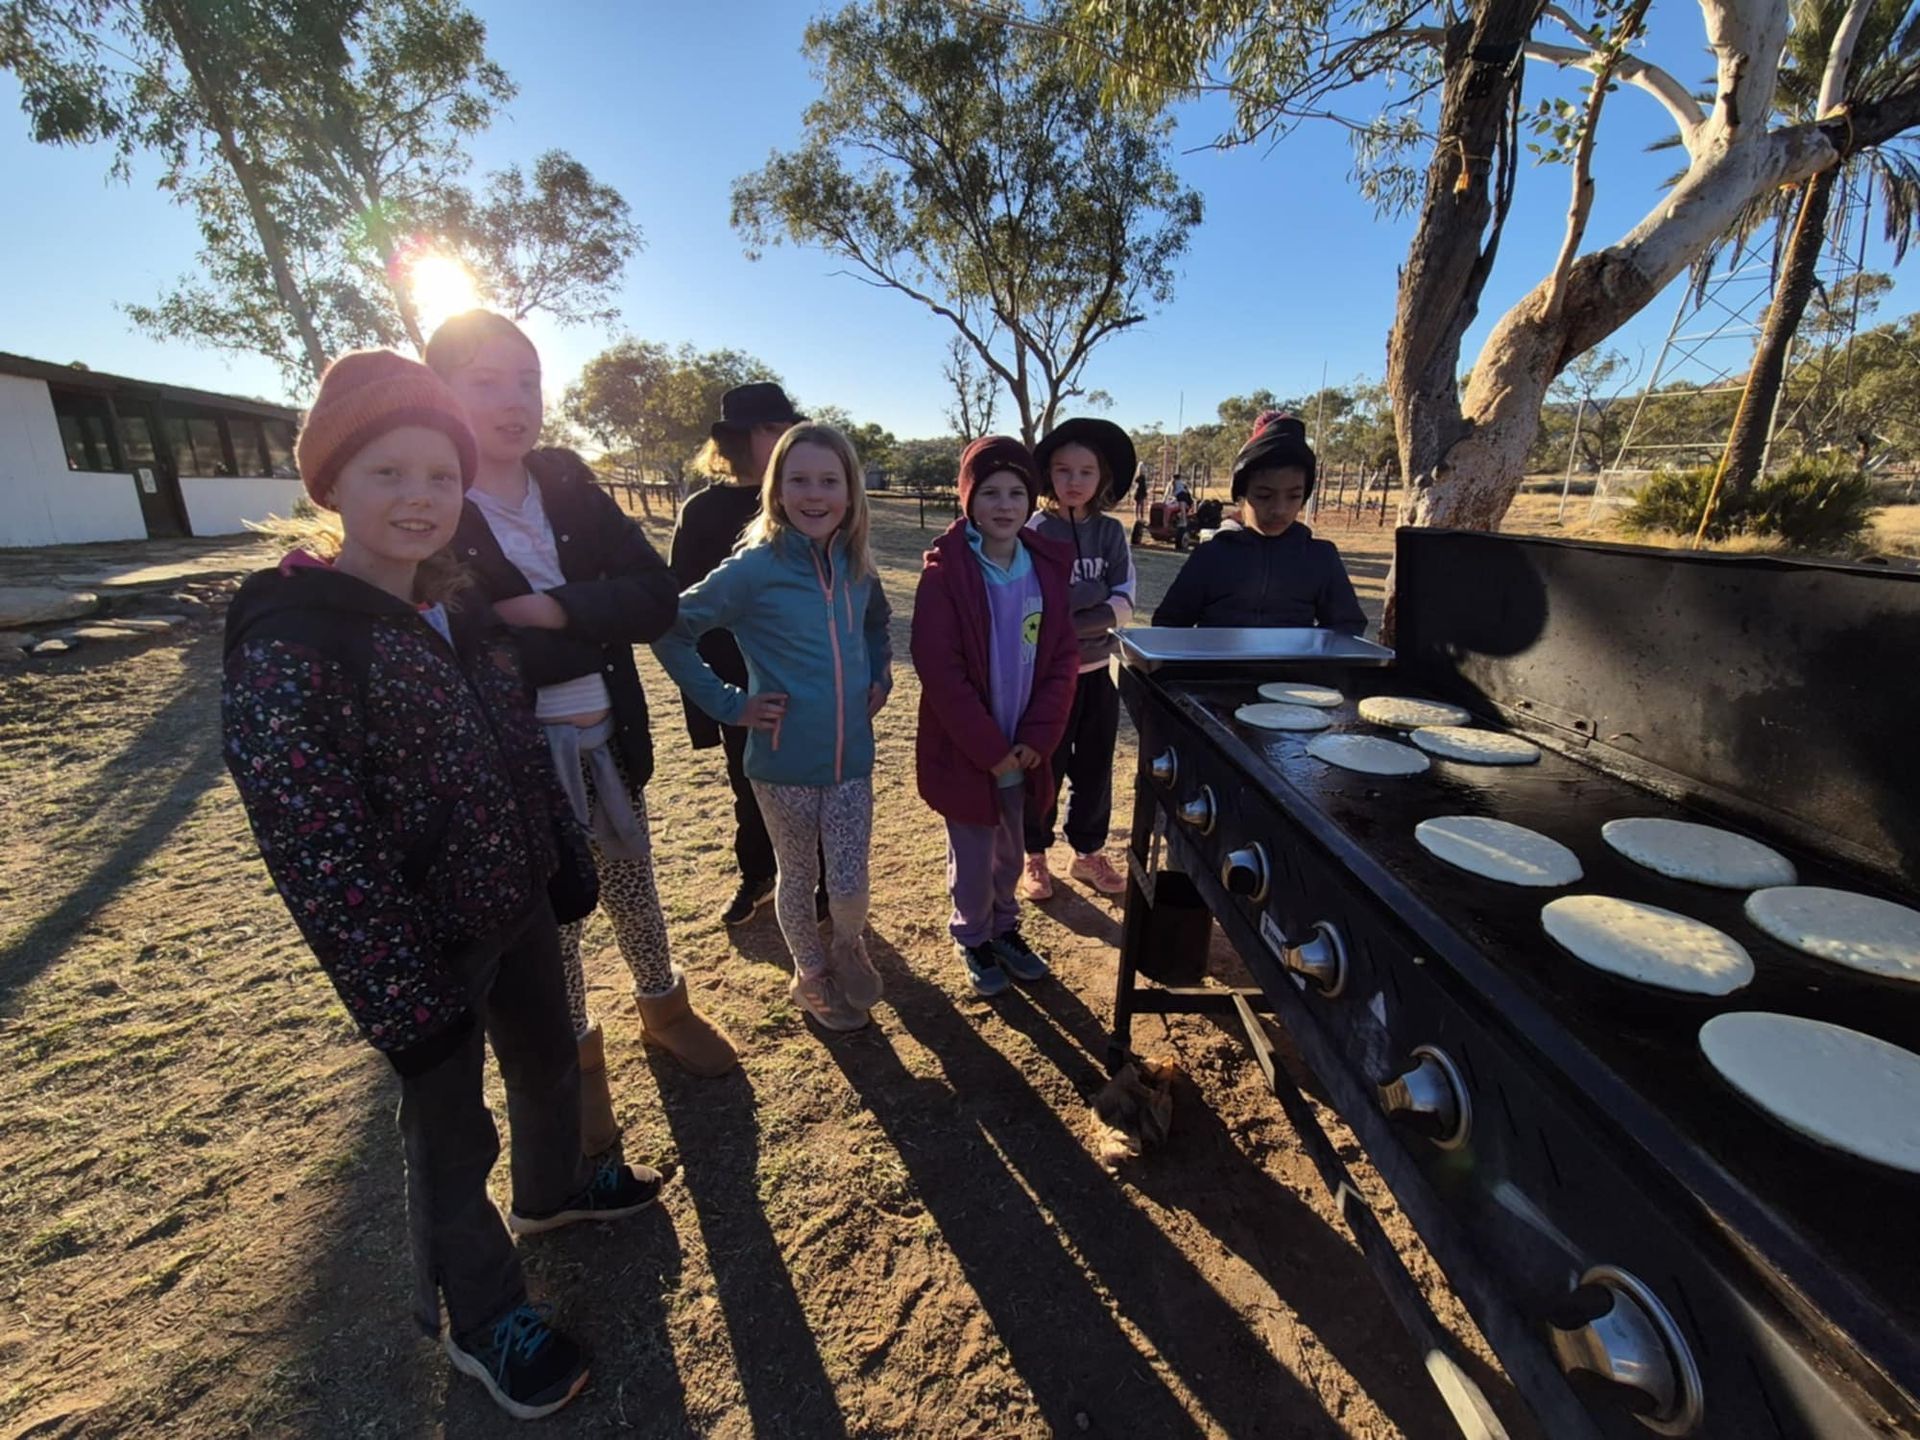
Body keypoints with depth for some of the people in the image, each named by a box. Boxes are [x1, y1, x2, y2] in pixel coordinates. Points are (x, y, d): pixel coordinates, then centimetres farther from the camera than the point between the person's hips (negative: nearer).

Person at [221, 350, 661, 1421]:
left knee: (549, 1062, 26)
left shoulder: (460, 605, 0)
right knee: (455, 1139, 15)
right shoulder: (285, 646, -22)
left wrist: (569, 860, 11)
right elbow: (316, 854, -22)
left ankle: (555, 1189, 57)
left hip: (519, 907, 7)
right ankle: (483, 1319, 42)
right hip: (425, 949, -6)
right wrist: (405, 1004, -19)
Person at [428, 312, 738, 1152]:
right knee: (550, 915, 15)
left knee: (633, 892, 21)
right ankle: (577, 1058, 39)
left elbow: (659, 597, -11)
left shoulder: (569, 481, 0)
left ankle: (664, 1007, 45)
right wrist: (590, 630, -20)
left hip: (608, 742, 3)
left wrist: (551, 610, -20)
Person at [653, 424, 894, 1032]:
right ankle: (811, 973, 42)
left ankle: (849, 948, 39)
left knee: (850, 881, 6)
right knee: (797, 875, 16)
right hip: (783, 761, -3)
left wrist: (879, 675, 8)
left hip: (851, 755, 3)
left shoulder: (857, 567, 0)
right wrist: (728, 704, -11)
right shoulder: (754, 568, -15)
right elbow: (672, 633, -10)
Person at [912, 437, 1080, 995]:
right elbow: (938, 667, -17)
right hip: (963, 747, -4)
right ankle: (972, 937, 35)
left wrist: (1037, 737, -8)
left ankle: (1004, 926, 43)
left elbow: (1063, 659, 1)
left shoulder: (1047, 564, 0)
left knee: (1011, 847, 20)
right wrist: (989, 747, -16)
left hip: (1023, 746, 4)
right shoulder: (946, 568, -14)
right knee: (973, 853, 11)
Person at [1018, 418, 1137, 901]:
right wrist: (1094, 596, -17)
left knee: (1095, 768, 14)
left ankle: (1088, 853, 33)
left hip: (1098, 669, 4)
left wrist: (1063, 620, -19)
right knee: (1044, 768, 9)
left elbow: (1122, 606, -7)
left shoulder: (1111, 532, 2)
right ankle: (1034, 856, 28)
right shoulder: (1034, 532, -9)